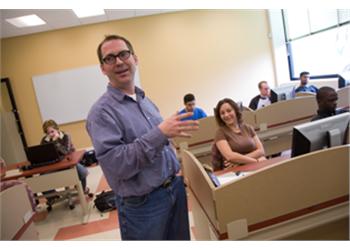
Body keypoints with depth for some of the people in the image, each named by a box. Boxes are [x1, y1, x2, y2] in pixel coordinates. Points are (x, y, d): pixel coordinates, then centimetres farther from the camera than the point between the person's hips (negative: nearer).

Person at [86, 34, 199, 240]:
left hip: (175, 188, 7)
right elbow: (114, 164, -26)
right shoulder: (102, 111, -16)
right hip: (143, 203, -7)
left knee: (181, 240, 21)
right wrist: (160, 134, -30)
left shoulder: (146, 100, 8)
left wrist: (178, 172, 15)